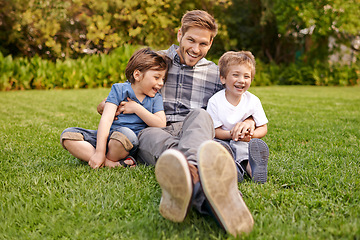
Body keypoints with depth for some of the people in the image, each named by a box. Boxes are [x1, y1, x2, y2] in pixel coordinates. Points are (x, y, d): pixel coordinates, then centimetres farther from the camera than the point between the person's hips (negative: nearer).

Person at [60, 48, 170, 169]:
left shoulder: (155, 98, 11)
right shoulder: (119, 89, 2)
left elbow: (161, 124, -3)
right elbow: (106, 119, -11)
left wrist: (137, 108, -8)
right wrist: (100, 152, -24)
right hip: (106, 136, 2)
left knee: (125, 134, -40)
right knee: (67, 135, -21)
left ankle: (110, 159, -13)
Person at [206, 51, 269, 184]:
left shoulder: (253, 101, -3)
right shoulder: (215, 101, -9)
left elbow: (263, 128, -1)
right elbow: (215, 131, -8)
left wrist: (250, 135, -23)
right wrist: (231, 134, -29)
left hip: (247, 142, 2)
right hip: (224, 141, -1)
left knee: (259, 145, -32)